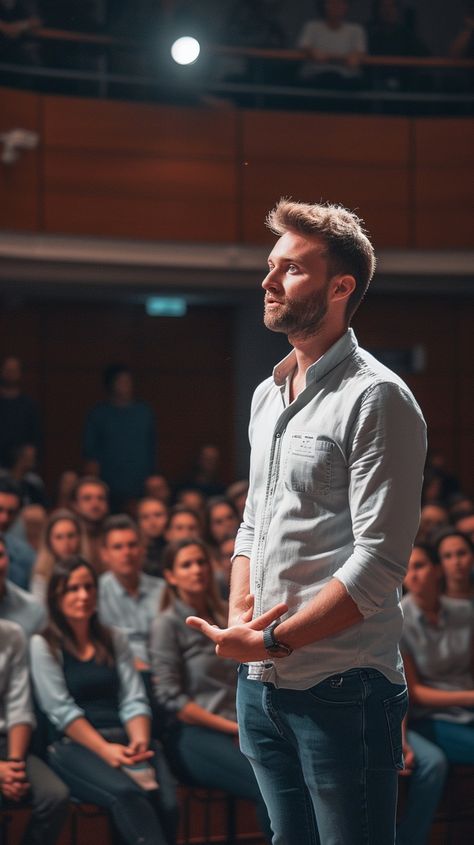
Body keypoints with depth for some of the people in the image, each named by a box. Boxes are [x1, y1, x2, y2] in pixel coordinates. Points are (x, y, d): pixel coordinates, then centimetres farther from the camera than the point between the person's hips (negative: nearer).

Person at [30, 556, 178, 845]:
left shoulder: (114, 640, 21)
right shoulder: (44, 645, 7)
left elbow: (134, 701, 12)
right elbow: (62, 711, -3)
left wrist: (139, 740, -10)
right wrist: (105, 750, -17)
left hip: (124, 738, 4)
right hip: (74, 745, -4)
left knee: (166, 802, -29)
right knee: (127, 794, -37)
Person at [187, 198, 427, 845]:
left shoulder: (377, 398, -12)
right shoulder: (267, 395, 14)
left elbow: (379, 560, -18)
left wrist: (273, 640, -17)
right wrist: (239, 625, 3)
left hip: (342, 690, -8)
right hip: (260, 683, 8)